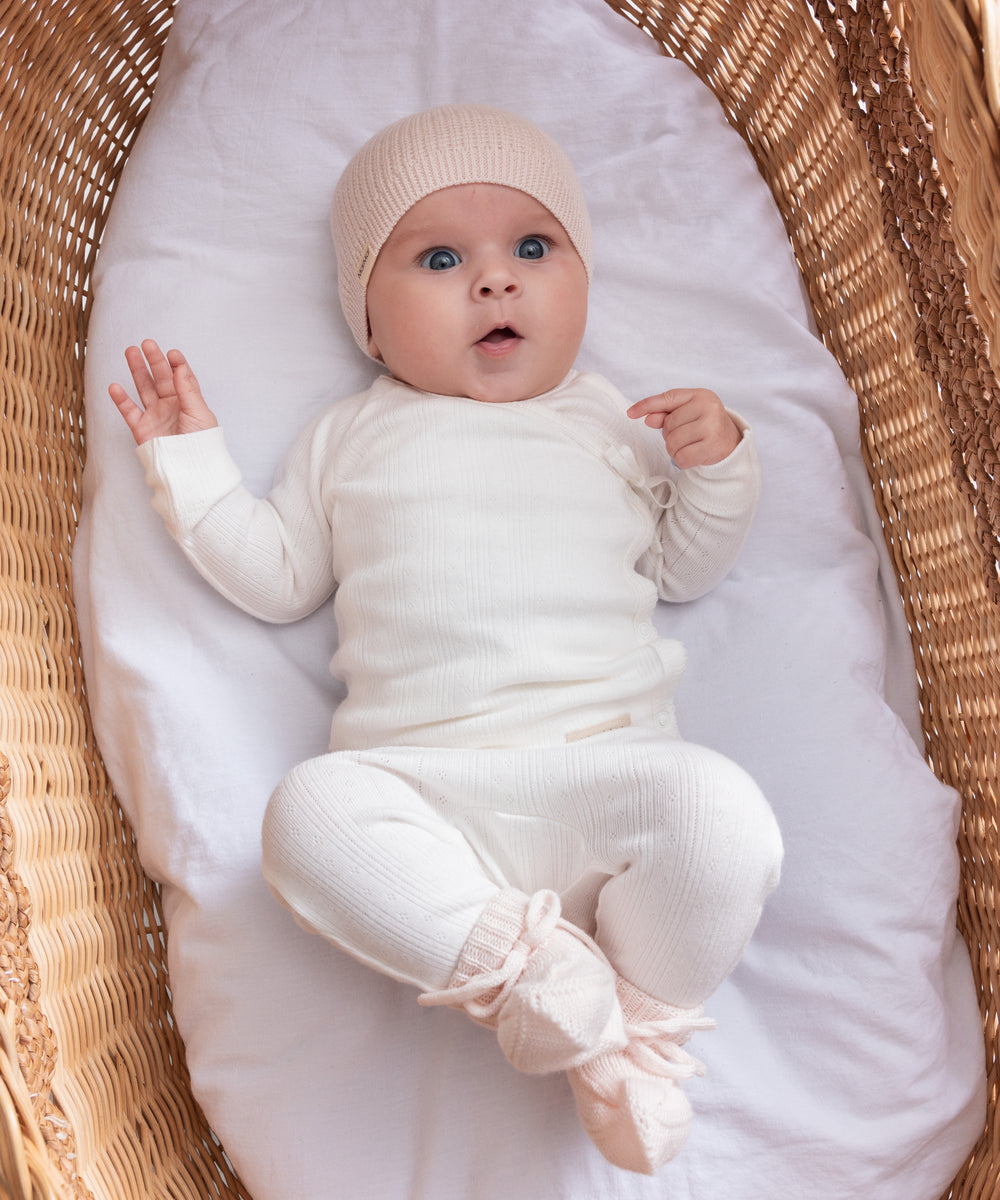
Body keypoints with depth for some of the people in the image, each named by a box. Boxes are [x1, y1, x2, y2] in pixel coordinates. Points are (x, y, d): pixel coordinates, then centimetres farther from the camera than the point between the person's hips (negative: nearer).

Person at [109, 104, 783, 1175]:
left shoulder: (610, 422, 19)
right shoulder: (350, 437, 20)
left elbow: (681, 569, 21)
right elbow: (275, 580, 19)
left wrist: (715, 467, 3)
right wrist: (190, 459, 13)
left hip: (605, 763, 1)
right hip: (421, 785, 0)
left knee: (720, 810, -29)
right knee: (310, 809, -29)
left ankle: (642, 1015, -6)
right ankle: (519, 964, -23)